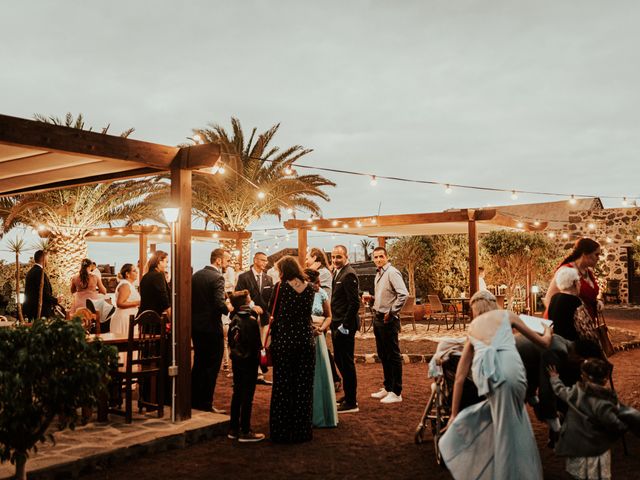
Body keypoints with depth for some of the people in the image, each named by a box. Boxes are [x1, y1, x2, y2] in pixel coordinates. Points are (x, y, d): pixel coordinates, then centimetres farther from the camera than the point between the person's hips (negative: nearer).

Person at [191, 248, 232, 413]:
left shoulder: (196, 275, 7)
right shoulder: (217, 277, -17)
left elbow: (190, 298, 9)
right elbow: (220, 304, -24)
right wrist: (228, 307, -6)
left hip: (195, 325, 8)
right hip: (212, 327, -8)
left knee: (198, 363, 19)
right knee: (212, 366, 3)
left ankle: (194, 400, 26)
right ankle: (206, 403, 8)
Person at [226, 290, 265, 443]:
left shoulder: (234, 320, 5)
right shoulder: (251, 321, -17)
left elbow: (231, 341, 12)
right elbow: (255, 344, -18)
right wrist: (259, 360, -11)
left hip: (236, 361, 7)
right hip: (249, 361, -7)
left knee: (237, 394, 15)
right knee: (247, 396, -1)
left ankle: (233, 429, 22)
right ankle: (245, 432, 4)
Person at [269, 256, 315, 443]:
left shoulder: (281, 287, -7)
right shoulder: (310, 287, 2)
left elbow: (274, 315, -1)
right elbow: (307, 312, 11)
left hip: (284, 341, -3)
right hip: (306, 340, 3)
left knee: (283, 386, 7)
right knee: (304, 386, 10)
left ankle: (282, 432, 13)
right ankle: (302, 430, 16)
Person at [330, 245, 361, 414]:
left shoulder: (349, 274, -17)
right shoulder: (337, 273, 13)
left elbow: (354, 303, -22)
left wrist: (345, 325, -20)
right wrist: (333, 322, 12)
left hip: (345, 326, -10)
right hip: (337, 324, 10)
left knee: (346, 363, -2)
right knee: (340, 361, 17)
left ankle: (351, 403, 8)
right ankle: (348, 396, 30)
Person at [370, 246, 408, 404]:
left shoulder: (392, 272, -14)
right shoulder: (378, 274, 14)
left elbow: (403, 294, -23)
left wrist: (391, 313, -19)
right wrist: (376, 309, 9)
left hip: (389, 320, -9)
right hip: (378, 318, 9)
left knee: (393, 355, -2)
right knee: (383, 355, 17)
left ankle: (396, 393, 5)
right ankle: (387, 387, 29)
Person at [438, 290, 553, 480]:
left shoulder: (471, 328, 35)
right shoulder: (507, 315, 29)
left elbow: (460, 377, 32)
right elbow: (543, 343, 39)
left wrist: (454, 414, 37)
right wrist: (547, 333, 64)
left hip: (484, 372, 2)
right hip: (509, 368, -2)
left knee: (503, 426, 26)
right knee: (515, 426, 19)